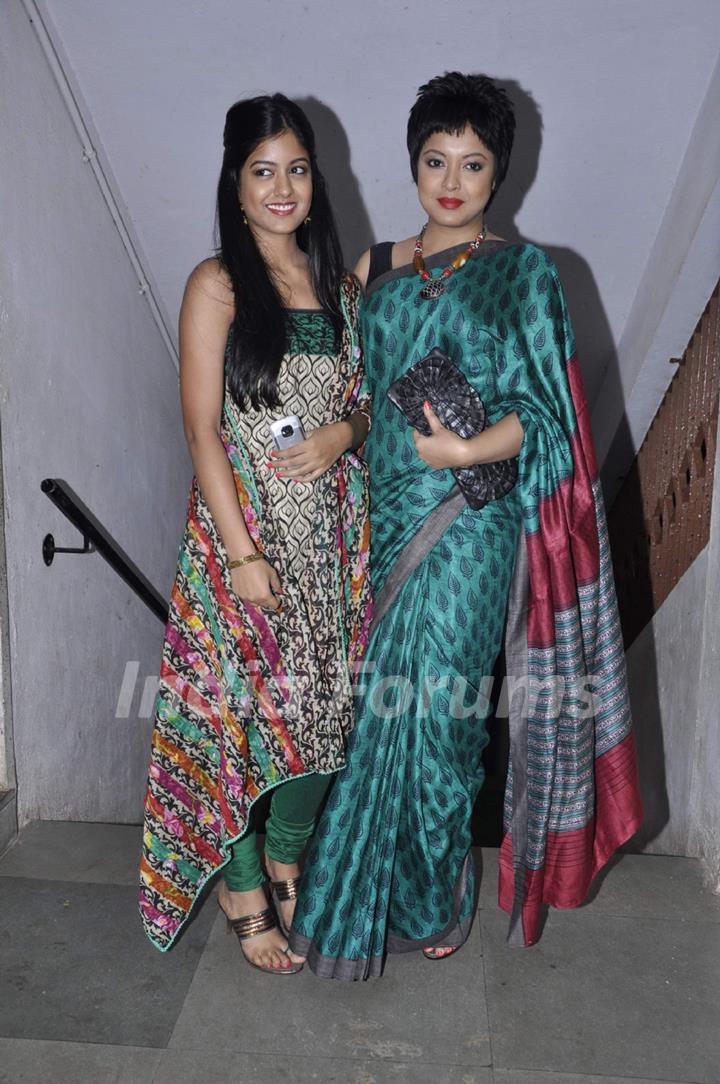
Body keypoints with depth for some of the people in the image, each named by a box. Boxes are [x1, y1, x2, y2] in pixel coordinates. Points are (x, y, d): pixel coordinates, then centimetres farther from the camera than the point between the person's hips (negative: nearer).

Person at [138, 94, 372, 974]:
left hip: (330, 528, 5)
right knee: (243, 703, 3)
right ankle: (242, 893, 24)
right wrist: (243, 554, -16)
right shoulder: (217, 285, -6)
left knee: (319, 700, 13)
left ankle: (287, 864, 35)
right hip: (247, 525, -5)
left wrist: (344, 430, -8)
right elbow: (203, 430, -11)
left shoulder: (336, 282, 10)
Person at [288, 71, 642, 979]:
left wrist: (467, 450, -20)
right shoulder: (377, 268, 12)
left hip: (471, 520, -4)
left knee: (433, 706, -1)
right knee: (392, 700, 9)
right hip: (389, 509, 4)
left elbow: (543, 411, -5)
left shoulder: (523, 274, 0)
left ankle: (429, 902, 22)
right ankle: (423, 892, 31)